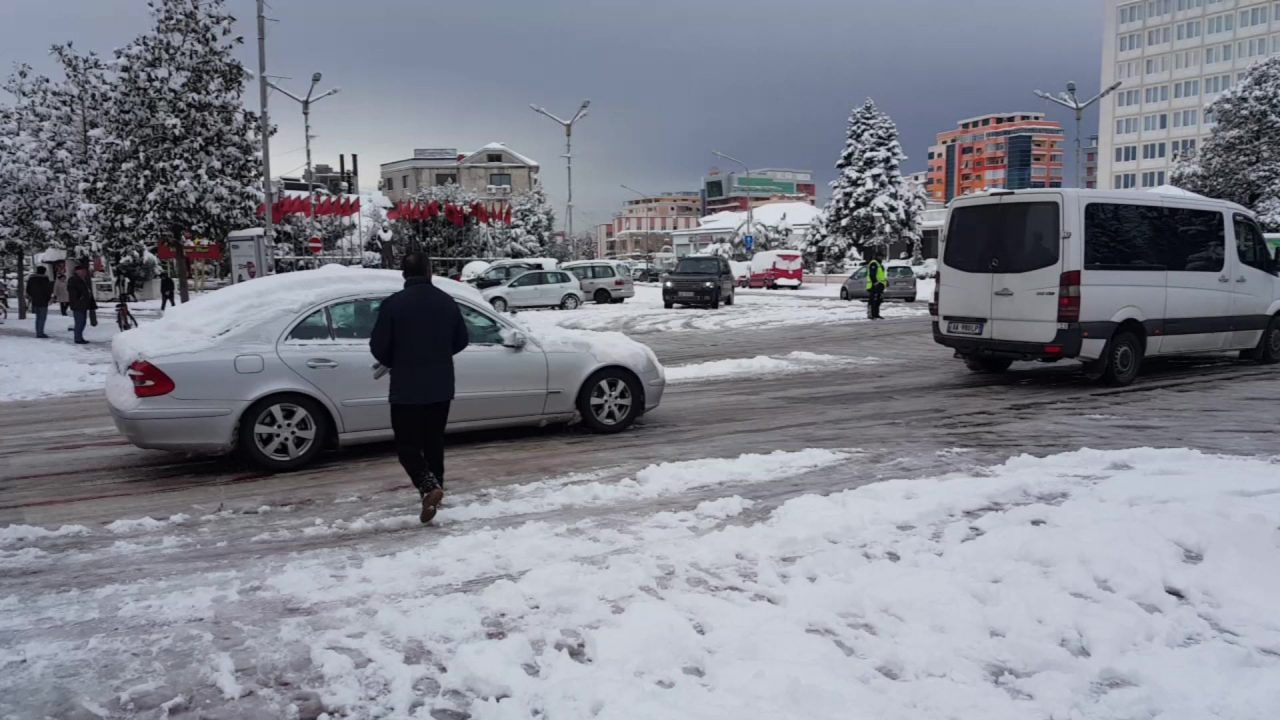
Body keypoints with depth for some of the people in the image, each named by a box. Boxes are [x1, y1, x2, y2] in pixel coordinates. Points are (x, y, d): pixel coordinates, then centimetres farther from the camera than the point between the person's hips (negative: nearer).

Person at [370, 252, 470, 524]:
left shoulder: (393, 304, -11)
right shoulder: (447, 302, 3)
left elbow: (378, 346, -10)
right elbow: (461, 341, 11)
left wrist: (394, 364, 11)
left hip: (406, 388, -4)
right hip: (441, 387, 5)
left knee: (407, 444, 4)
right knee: (434, 441, 19)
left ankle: (429, 487, -15)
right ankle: (435, 488, 26)